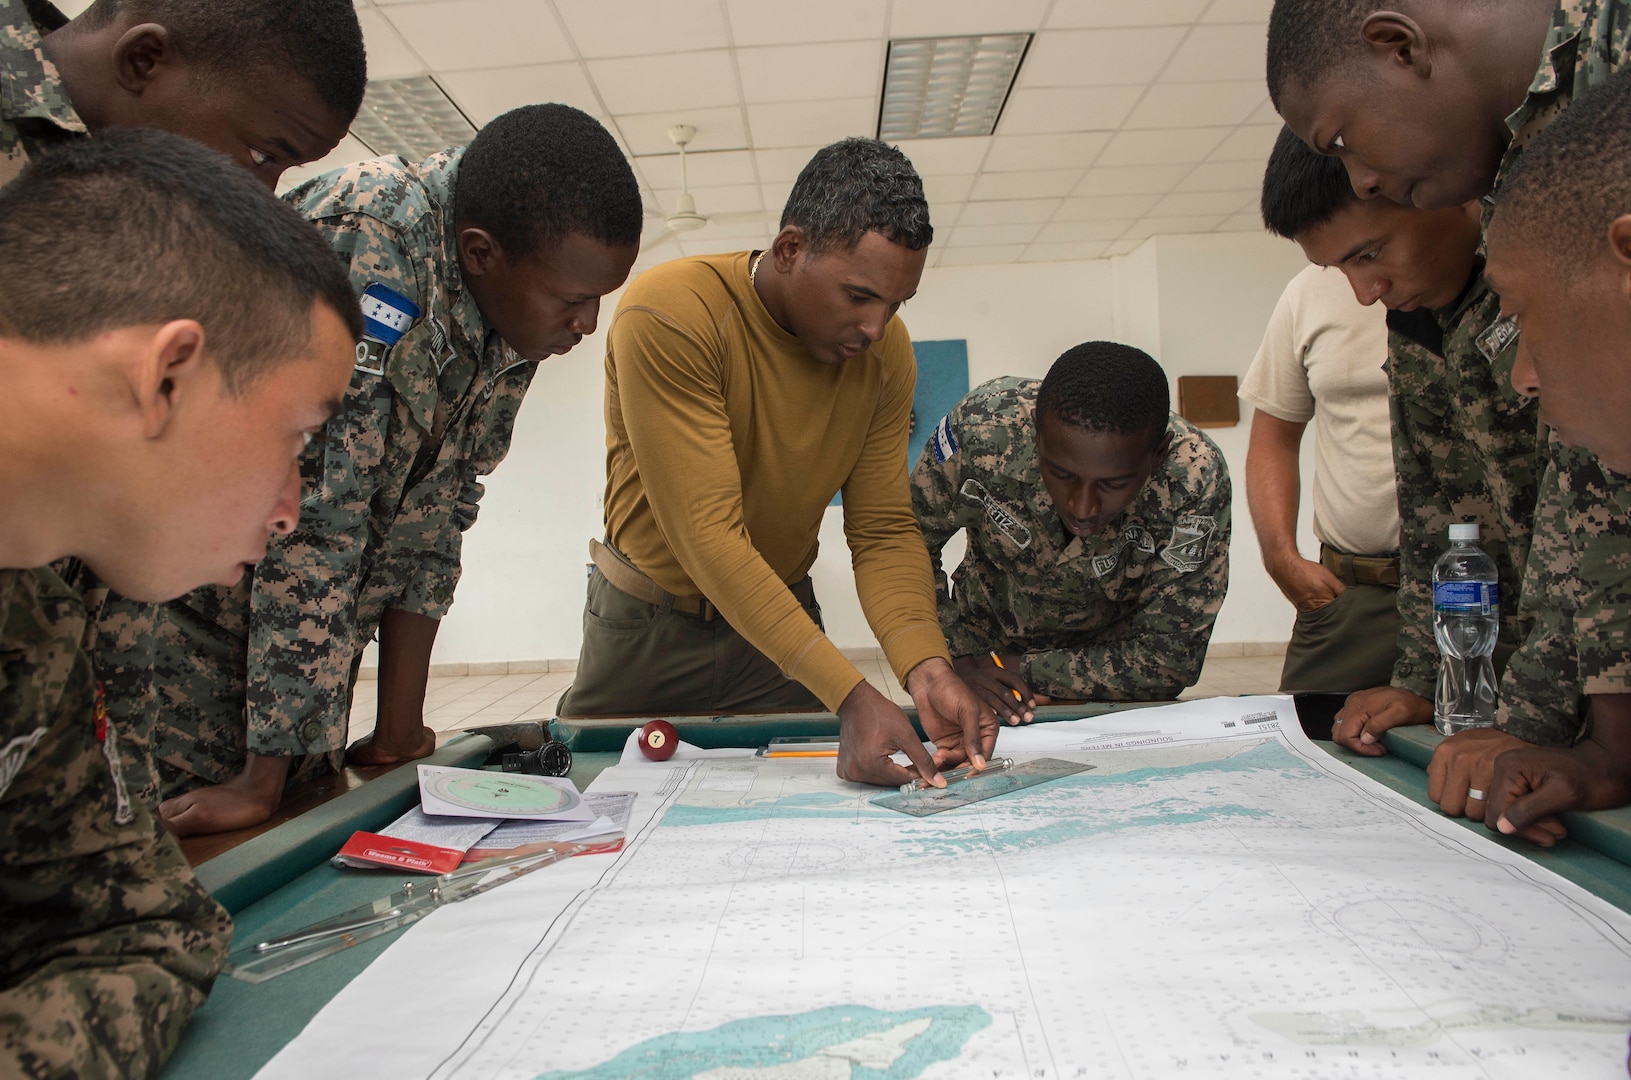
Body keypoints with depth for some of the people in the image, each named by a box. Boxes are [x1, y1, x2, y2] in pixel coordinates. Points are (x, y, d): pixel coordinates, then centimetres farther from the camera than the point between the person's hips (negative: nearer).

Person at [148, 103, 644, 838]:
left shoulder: (516, 298, -6)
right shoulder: (363, 241, -29)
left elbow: (434, 510, -3)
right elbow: (313, 513, -31)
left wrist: (400, 731, -4)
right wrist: (263, 778, -27)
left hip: (305, 625, 7)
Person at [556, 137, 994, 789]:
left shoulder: (886, 350, -12)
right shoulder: (670, 316, -29)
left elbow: (885, 532, -10)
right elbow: (707, 535, -33)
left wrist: (926, 667, -30)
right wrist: (847, 694, -39)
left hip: (783, 616, 3)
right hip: (649, 623, -3)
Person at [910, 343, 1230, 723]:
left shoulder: (1196, 482, -30)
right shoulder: (984, 425, -28)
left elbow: (1169, 661, -21)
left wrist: (1028, 671, -23)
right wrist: (956, 660, -20)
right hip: (984, 644, 2)